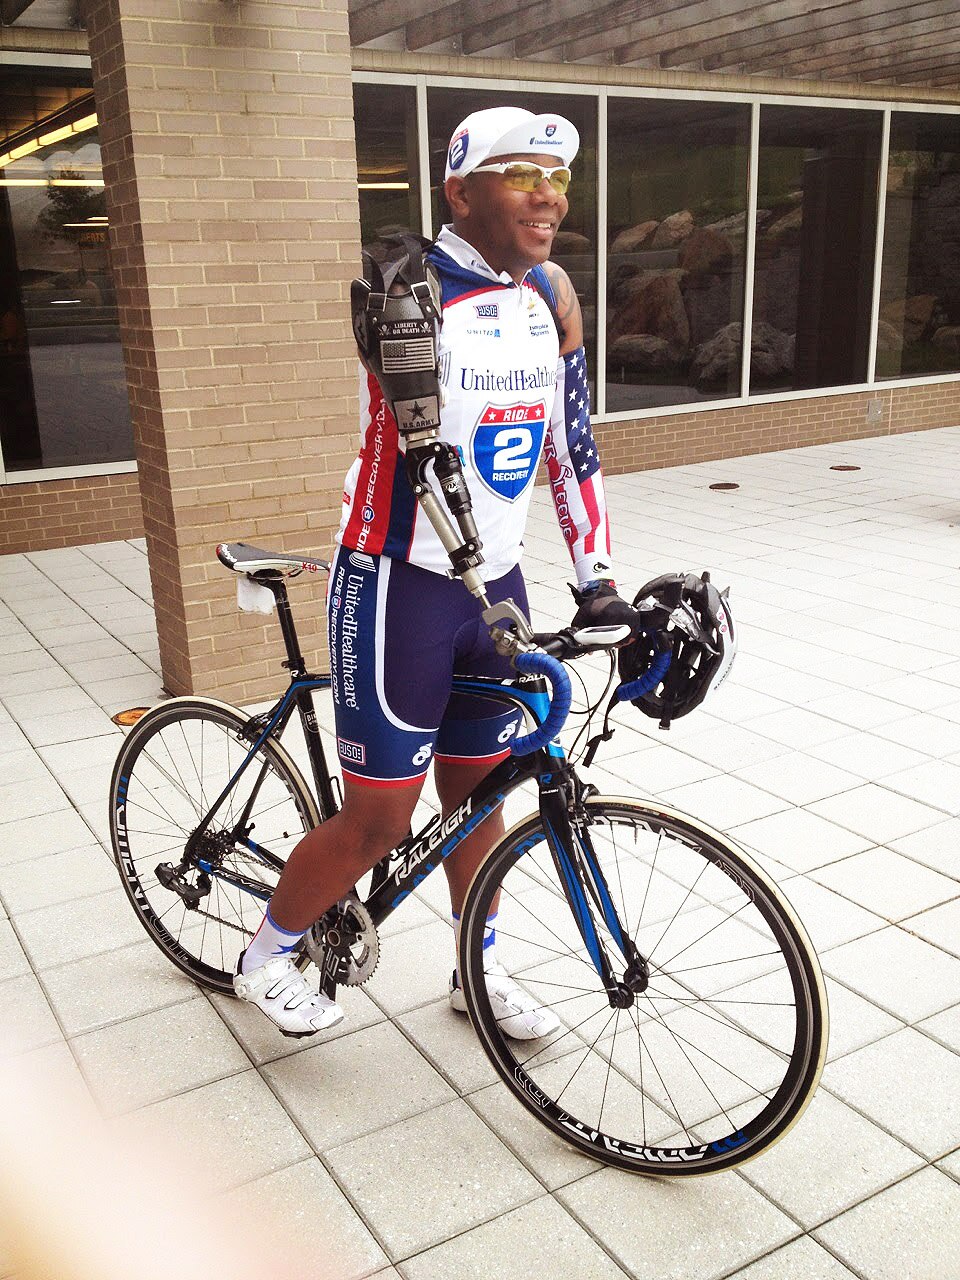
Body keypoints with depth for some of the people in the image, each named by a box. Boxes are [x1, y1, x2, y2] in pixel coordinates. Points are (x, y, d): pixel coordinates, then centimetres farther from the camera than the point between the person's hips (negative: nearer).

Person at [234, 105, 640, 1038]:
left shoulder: (552, 295, 5)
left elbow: (570, 440, 8)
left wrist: (596, 578, 2)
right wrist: (497, 613, -36)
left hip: (494, 584, 6)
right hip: (402, 586, -6)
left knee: (479, 791, 17)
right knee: (380, 820, 2)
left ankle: (478, 970, 38)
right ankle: (266, 957, 28)